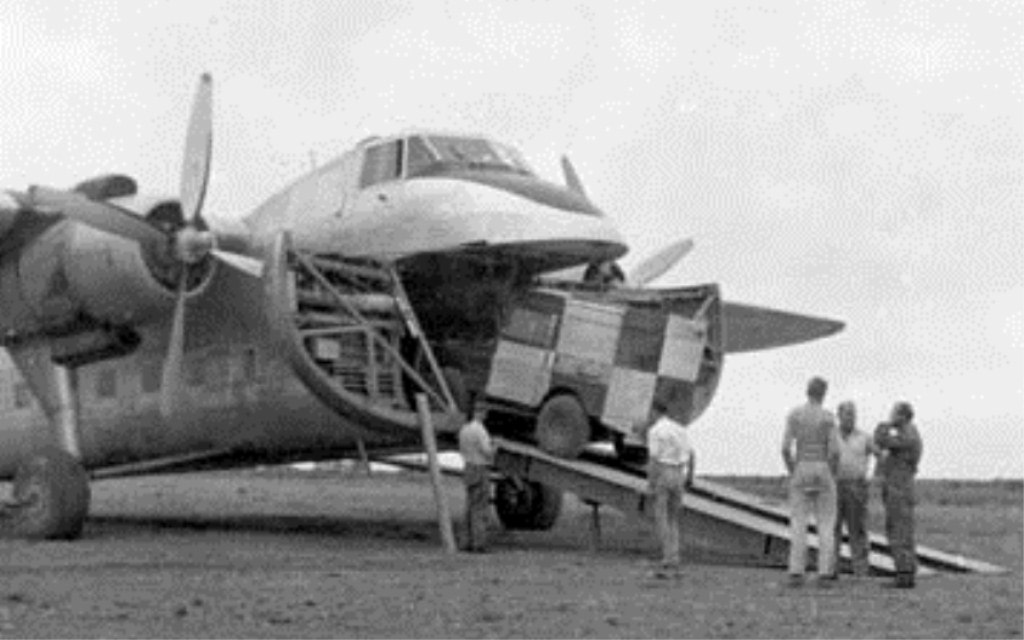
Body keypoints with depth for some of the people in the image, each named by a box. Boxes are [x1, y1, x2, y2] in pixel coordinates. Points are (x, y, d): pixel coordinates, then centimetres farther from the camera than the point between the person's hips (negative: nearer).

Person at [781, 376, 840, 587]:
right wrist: (831, 474, 3)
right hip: (823, 471, -1)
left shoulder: (794, 414, -1)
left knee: (798, 524, 3)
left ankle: (796, 574, -2)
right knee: (826, 524, 5)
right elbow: (834, 451, -12)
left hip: (801, 471, 1)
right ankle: (824, 574, 0)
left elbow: (785, 447, -6)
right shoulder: (828, 417, -7)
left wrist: (792, 473, 6)